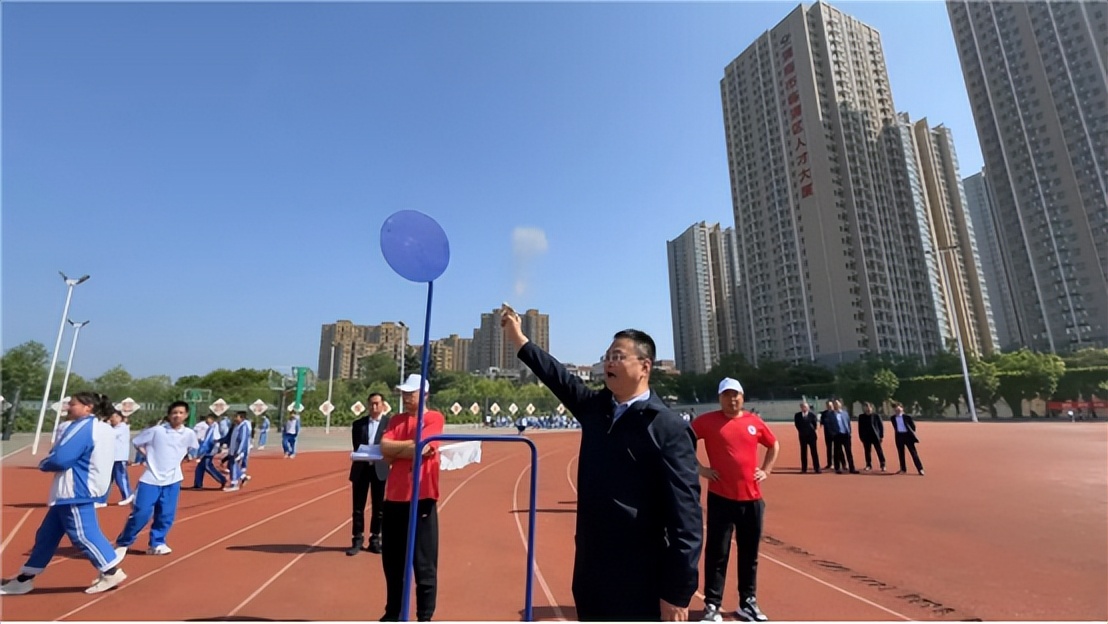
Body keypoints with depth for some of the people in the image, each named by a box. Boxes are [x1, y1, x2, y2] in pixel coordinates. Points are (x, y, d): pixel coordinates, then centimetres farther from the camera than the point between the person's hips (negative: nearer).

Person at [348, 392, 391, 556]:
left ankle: (375, 539, 20)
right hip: (361, 468, 2)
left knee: (378, 507, 7)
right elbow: (355, 446, 7)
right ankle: (357, 540, 18)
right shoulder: (358, 424, 9)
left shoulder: (390, 423, 0)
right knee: (358, 506, 7)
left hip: (380, 468, -2)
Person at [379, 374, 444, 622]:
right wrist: (410, 446, -11)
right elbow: (385, 449, -1)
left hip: (421, 499, -6)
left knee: (424, 564, 3)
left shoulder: (434, 418, -6)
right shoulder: (395, 420, 12)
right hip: (394, 498, 6)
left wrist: (395, 450, -6)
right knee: (392, 562, 18)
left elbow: (422, 448, -19)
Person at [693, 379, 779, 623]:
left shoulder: (754, 421, 4)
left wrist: (766, 470, 10)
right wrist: (700, 469, -7)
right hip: (721, 498, -4)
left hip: (752, 498, 4)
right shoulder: (707, 420, -8)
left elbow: (774, 445, 20)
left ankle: (748, 602, 32)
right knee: (717, 553, 3)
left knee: (749, 554, 16)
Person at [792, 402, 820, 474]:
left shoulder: (812, 415, -3)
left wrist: (811, 431, -2)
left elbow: (815, 424, 1)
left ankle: (817, 468, 3)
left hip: (811, 435, -2)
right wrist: (801, 431, -1)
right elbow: (797, 425, 4)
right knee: (803, 452, 6)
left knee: (814, 452, -1)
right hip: (802, 435, 2)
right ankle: (804, 468, 12)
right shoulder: (797, 415, 1)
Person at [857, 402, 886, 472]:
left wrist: (881, 436, -5)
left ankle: (883, 465, 10)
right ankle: (868, 465, 15)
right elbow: (860, 427, 6)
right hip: (866, 437, 2)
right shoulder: (861, 416, 3)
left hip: (876, 436, -2)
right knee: (867, 451, 7)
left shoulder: (876, 415, -2)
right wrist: (861, 437, 3)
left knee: (879, 451, 3)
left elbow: (881, 425, -1)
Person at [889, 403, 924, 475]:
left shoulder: (907, 417, -5)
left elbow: (913, 426, 1)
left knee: (913, 453, -3)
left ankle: (920, 469, 3)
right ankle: (903, 469, 18)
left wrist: (911, 433, 0)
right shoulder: (892, 418, 5)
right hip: (899, 436, 3)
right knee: (901, 453, 9)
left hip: (907, 435, -3)